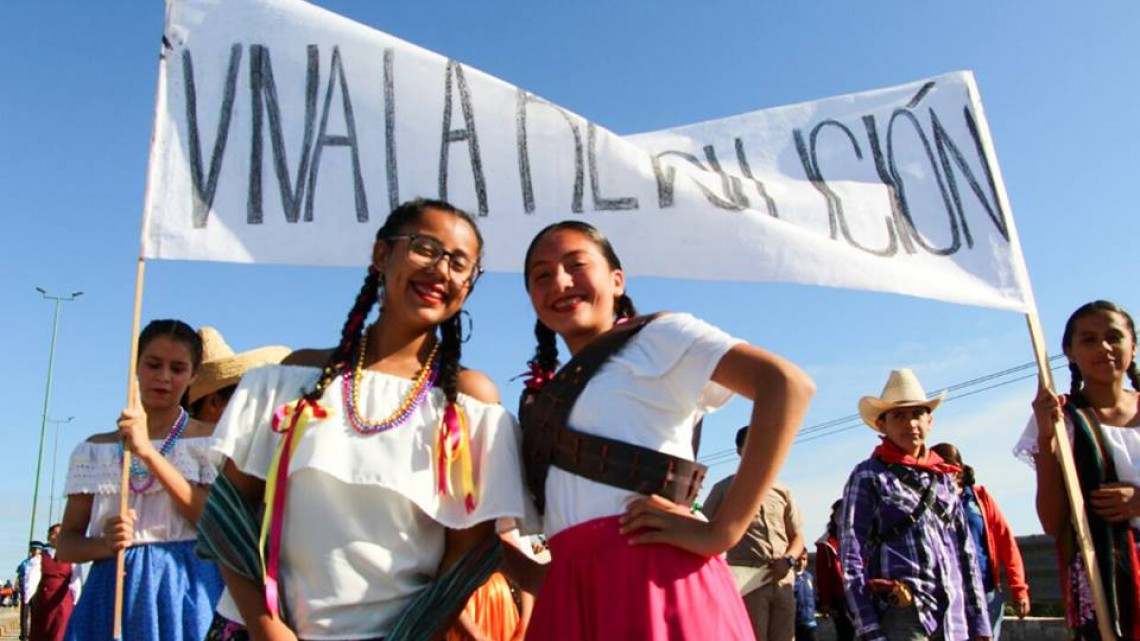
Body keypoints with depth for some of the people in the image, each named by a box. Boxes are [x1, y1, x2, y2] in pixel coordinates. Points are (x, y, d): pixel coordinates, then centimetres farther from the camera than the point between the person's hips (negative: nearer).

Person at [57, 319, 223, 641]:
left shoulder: (210, 440, 1)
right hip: (113, 590, 3)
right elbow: (66, 543, 10)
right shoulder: (93, 450, 9)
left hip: (187, 588, -2)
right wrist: (105, 543, -14)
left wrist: (148, 452, -18)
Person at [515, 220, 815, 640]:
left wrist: (722, 531, -18)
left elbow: (787, 383, -13)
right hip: (570, 590, 6)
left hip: (649, 572, -6)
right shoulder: (545, 397, 20)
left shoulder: (657, 336, 1)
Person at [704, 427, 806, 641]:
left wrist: (788, 560, -4)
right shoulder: (725, 488, 8)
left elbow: (797, 537, 18)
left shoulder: (782, 491, 17)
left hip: (782, 581, 4)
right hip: (747, 581, -4)